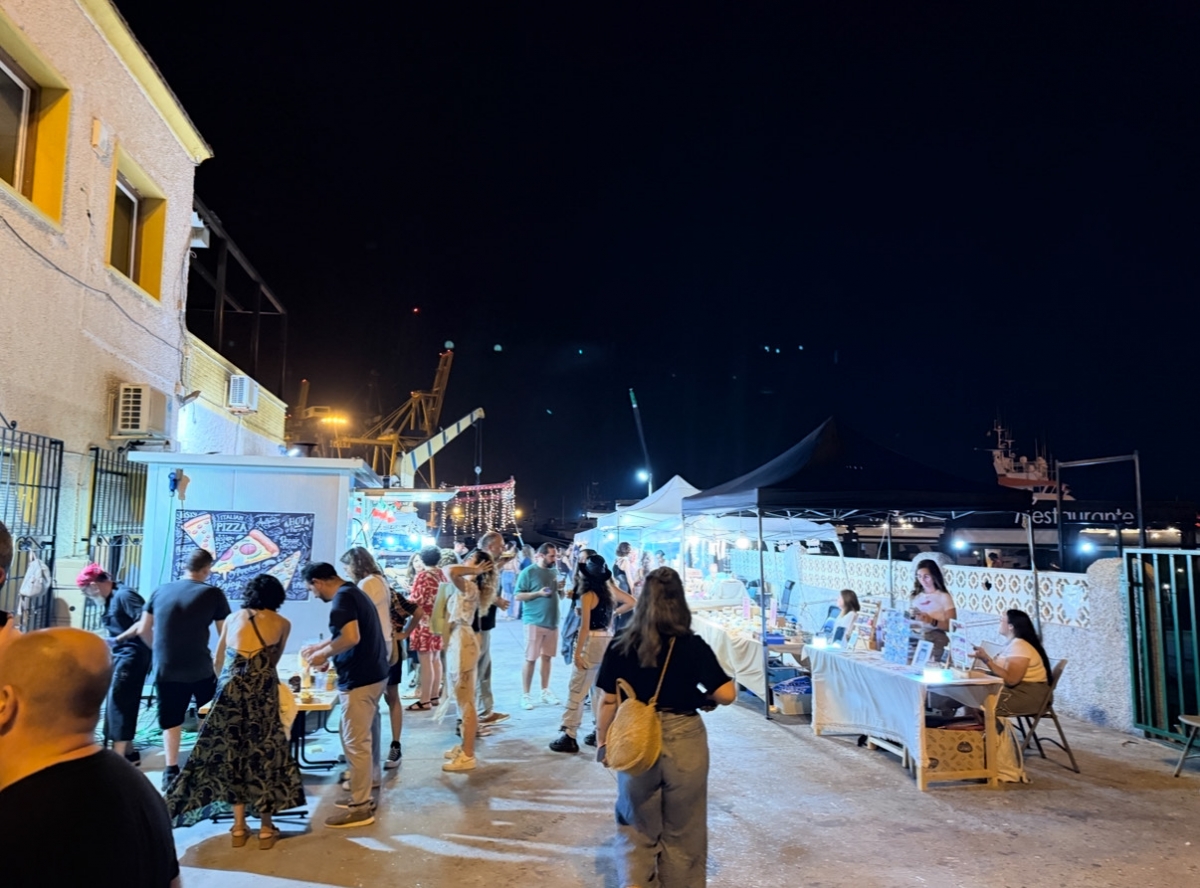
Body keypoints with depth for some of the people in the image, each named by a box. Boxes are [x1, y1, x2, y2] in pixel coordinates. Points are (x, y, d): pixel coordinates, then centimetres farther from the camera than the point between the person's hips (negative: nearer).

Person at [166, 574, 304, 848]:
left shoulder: (233, 618, 18)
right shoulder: (282, 624, 11)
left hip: (230, 688, 2)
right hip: (261, 690, -2)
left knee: (232, 754, 12)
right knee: (264, 753, 7)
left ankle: (239, 827, 17)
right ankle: (266, 828, 11)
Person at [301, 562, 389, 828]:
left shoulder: (342, 598, -17)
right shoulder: (353, 592, 15)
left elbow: (351, 638, -27)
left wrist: (324, 654, -14)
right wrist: (318, 647, 28)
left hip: (359, 679, -11)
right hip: (372, 674, 11)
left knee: (356, 743, -3)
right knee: (364, 738, 18)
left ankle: (360, 807, 4)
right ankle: (363, 793, 29)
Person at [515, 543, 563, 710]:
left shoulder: (554, 572, 10)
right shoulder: (528, 572, -8)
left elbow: (560, 595, 18)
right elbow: (517, 596, -10)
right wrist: (538, 593, -21)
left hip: (552, 621, 6)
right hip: (534, 622, -5)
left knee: (547, 657, 13)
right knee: (530, 659, -1)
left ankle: (545, 691, 23)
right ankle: (525, 695, 7)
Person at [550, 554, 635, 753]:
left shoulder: (588, 594, -14)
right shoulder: (610, 588, 6)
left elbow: (585, 626, -17)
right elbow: (631, 602, 15)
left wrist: (577, 653, -15)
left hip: (592, 642, -8)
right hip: (608, 640, 8)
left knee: (576, 690, -2)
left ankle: (569, 737, 0)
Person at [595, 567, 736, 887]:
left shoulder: (621, 647, -8)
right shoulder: (693, 646, -11)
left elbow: (608, 702, -5)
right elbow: (727, 694, -13)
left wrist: (602, 743, 9)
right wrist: (703, 698, 7)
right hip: (684, 742, 0)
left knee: (637, 830, 20)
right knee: (683, 834, 19)